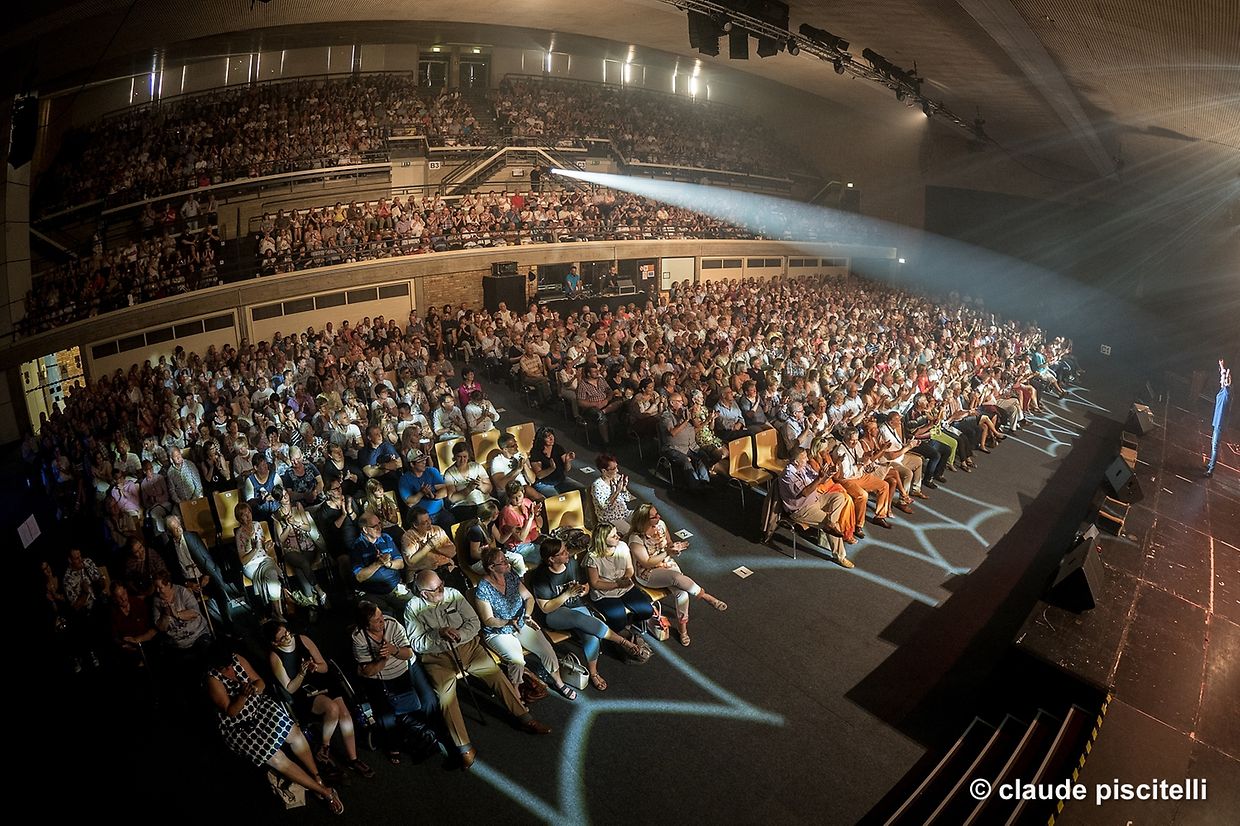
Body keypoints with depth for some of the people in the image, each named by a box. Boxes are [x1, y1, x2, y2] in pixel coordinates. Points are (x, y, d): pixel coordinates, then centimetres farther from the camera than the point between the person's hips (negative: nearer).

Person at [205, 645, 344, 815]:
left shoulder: (237, 659, -7)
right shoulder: (213, 680, -21)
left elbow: (260, 683, -1)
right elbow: (231, 712, -19)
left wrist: (254, 688, -25)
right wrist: (243, 695, -39)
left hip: (259, 705, 5)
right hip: (237, 727, -5)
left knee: (294, 732, -16)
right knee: (276, 759, -17)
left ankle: (318, 779, -4)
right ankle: (324, 792, -11)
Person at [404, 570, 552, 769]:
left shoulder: (453, 594, 1)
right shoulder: (413, 609, -5)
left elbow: (474, 622, 1)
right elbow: (416, 644, -8)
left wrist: (458, 635, -18)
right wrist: (439, 634, -23)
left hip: (467, 646, 2)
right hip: (437, 657, -2)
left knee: (496, 673, -11)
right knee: (446, 693, -25)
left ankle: (525, 718, -1)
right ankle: (465, 748, -21)